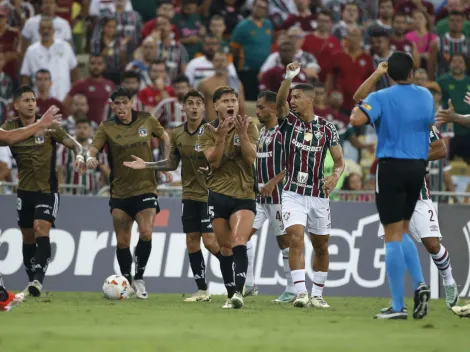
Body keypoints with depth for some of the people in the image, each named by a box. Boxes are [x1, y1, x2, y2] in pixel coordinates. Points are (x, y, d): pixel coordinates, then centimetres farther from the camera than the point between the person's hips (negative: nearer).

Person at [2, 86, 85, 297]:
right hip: (25, 190, 3)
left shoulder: (49, 126, -8)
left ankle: (38, 280, -32)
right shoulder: (10, 127, -1)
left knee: (42, 231, -22)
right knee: (28, 238, 10)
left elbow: (73, 144, -4)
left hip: (47, 190, -3)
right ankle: (32, 282, 24)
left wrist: (79, 155, -23)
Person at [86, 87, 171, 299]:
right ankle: (126, 281, 23)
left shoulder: (147, 121, 2)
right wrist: (90, 158, -37)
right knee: (122, 241, 2)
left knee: (146, 233, -17)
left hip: (145, 188, 0)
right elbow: (93, 148, -14)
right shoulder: (107, 128, -2)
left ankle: (139, 279, 0)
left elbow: (165, 137, 17)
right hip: (120, 192, 1)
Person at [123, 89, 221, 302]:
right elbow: (172, 163, 17)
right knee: (192, 241, 4)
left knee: (210, 241, -12)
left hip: (209, 194, -6)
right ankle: (202, 290, 12)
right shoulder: (177, 134, 6)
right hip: (190, 195, 6)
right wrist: (146, 165, 9)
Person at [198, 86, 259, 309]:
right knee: (226, 247, 6)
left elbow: (251, 158, -10)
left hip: (245, 195, -1)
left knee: (239, 242, -21)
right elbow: (213, 162, -10)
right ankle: (231, 295, 15)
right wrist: (221, 136, -23)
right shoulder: (208, 131, 1)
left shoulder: (249, 127, 1)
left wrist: (242, 134, -23)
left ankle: (238, 292, -30)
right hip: (218, 195, 2)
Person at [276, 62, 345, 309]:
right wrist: (288, 77, -35)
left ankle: (317, 295, 24)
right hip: (293, 194, -2)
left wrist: (335, 175, -18)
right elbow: (280, 101, -19)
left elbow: (339, 161, 4)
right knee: (295, 239, -18)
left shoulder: (327, 128, 1)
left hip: (318, 195, 2)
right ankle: (301, 293, -23)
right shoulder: (289, 121, 0)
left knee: (321, 246, 10)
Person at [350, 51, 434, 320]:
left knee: (393, 236, -2)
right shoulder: (426, 96, 7)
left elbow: (358, 119, -23)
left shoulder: (381, 98, -8)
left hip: (392, 167, -4)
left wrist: (355, 110, -2)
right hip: (418, 167, 5)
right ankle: (420, 285, -2)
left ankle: (398, 306, -4)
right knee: (402, 233, 19)